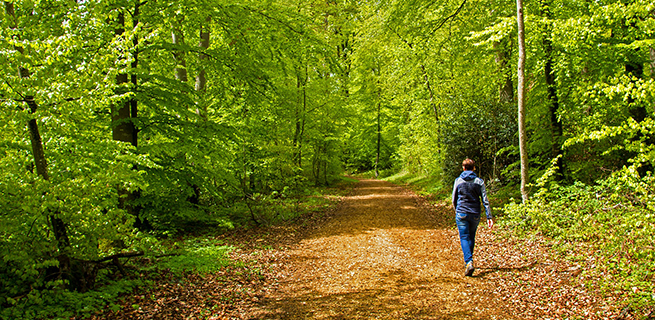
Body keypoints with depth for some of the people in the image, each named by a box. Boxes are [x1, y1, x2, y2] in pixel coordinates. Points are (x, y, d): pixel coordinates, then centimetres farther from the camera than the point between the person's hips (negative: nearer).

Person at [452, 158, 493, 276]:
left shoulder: (458, 181, 0)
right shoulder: (479, 181, 0)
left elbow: (454, 200, 7)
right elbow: (485, 200, -4)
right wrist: (489, 217, -2)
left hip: (462, 214, -2)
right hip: (475, 214, 2)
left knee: (464, 238, -3)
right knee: (471, 238, 18)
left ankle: (469, 262, -22)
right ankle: (468, 261, 28)